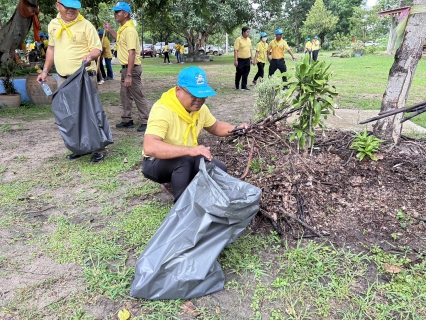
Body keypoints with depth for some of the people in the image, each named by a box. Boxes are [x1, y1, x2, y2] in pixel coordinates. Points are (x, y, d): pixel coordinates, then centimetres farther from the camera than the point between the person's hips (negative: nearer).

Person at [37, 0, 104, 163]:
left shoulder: (85, 25, -6)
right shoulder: (52, 25, 11)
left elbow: (97, 48, -6)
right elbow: (51, 48, 21)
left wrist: (90, 55, -29)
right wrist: (45, 70, 17)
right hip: (63, 78, 6)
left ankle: (97, 149, 6)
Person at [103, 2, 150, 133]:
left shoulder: (129, 30, -19)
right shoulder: (123, 29, 12)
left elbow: (132, 53, -26)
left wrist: (129, 75, -29)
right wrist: (109, 30, 25)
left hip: (132, 68, -10)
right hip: (125, 67, 10)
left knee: (138, 96, -4)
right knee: (124, 94, 15)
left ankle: (146, 122, 4)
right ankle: (127, 120, 25)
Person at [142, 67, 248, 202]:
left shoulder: (199, 107, -7)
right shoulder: (162, 110, -30)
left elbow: (215, 127, 12)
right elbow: (150, 148, -43)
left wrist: (235, 129, -8)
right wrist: (190, 150, -50)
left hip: (188, 160, 7)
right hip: (157, 163, -7)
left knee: (219, 169, -10)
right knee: (184, 160, -36)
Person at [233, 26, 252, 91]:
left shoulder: (249, 40, 11)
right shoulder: (238, 39, -10)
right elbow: (235, 50, -13)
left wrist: (251, 58, 15)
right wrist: (235, 60, -18)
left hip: (247, 59, 6)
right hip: (240, 59, -6)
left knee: (245, 74, 5)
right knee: (239, 73, 5)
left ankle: (244, 86, 11)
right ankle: (237, 85, 23)